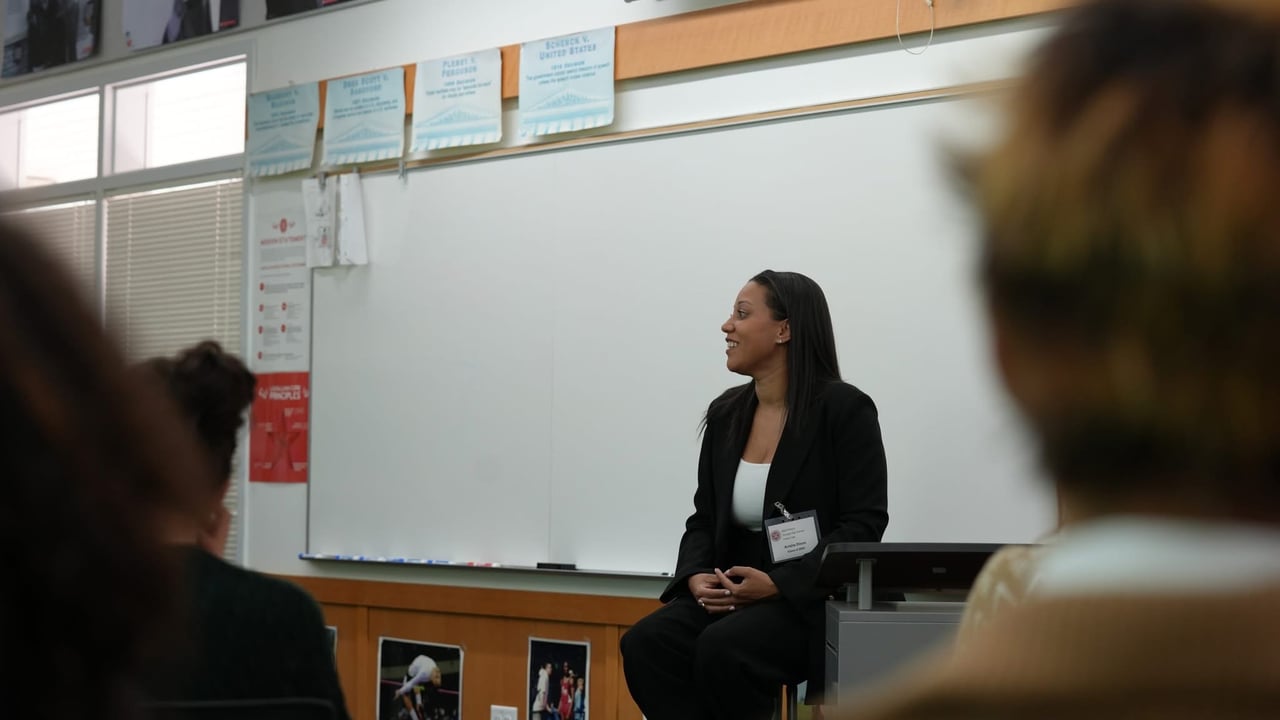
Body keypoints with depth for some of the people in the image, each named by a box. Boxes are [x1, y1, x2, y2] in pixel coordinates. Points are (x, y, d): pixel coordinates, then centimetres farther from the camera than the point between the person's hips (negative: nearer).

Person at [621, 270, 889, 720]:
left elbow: (863, 524, -13)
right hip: (737, 594, 6)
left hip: (817, 600, -5)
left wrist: (778, 585, -21)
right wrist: (697, 577, -9)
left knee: (723, 649, -33)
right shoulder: (725, 413, 10)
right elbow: (704, 518, 13)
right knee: (646, 644, -23)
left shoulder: (843, 408, -8)